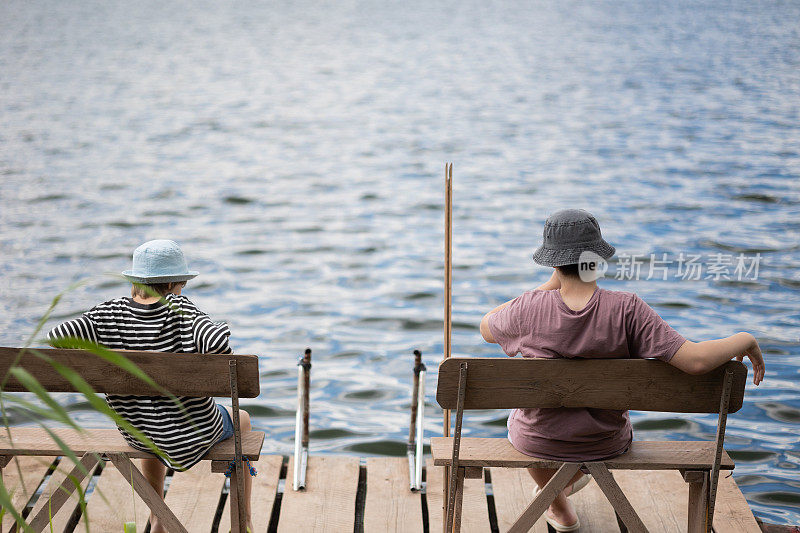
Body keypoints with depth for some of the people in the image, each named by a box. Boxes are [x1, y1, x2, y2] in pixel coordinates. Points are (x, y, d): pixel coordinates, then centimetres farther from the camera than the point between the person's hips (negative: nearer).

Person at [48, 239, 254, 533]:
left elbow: (57, 338, -20)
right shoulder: (179, 309, -22)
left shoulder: (109, 313, -12)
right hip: (194, 432, -4)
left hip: (135, 433, 4)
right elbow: (217, 341, -37)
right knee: (241, 419, 31)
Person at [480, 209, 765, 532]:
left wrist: (549, 285, -6)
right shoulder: (627, 310, -25)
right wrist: (745, 341, -9)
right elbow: (695, 360, -28)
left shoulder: (530, 308, -24)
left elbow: (487, 329, -1)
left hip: (539, 442, -1)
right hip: (606, 444, 2)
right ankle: (571, 480, 65)